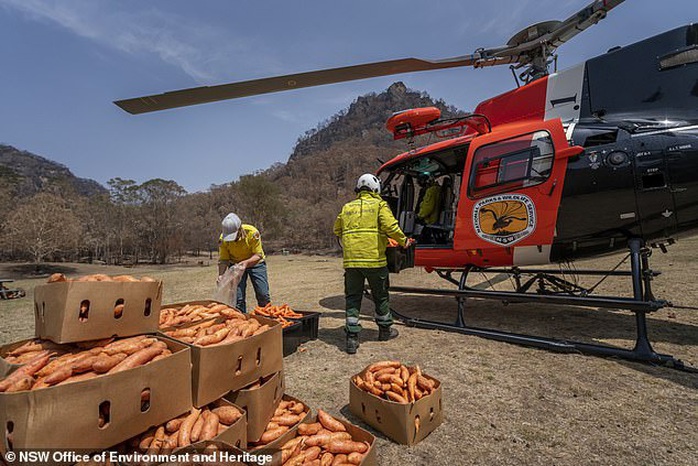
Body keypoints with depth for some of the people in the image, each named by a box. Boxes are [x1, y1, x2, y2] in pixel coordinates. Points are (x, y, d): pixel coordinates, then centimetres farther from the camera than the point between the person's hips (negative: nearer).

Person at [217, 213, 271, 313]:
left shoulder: (252, 232, -29)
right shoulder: (223, 238, -21)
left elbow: (258, 255, -25)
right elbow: (223, 260, -14)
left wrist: (246, 262, -43)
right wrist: (221, 275, -30)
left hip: (255, 263, -1)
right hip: (235, 264, 2)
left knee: (263, 295, -4)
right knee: (238, 297, -5)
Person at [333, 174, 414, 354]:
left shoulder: (347, 207, 14)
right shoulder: (379, 204, 2)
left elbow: (337, 230, 21)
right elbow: (390, 227, -11)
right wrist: (404, 241, 3)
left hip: (351, 260, 3)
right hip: (374, 258, -3)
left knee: (352, 298, 9)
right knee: (380, 296, 15)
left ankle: (352, 338, 6)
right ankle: (385, 330, 31)